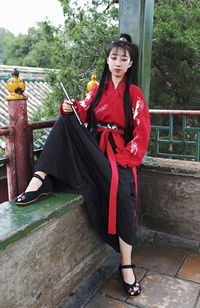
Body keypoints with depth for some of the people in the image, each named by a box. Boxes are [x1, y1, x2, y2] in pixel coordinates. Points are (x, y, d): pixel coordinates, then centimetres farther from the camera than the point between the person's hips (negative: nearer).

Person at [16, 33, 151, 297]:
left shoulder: (134, 93, 5)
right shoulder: (98, 89, 16)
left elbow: (142, 132, -2)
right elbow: (84, 112, 13)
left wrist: (125, 157, -14)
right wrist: (71, 107, -10)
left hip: (119, 153, -3)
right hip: (92, 147, 4)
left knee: (121, 191, -30)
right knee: (66, 120, -19)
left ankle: (126, 266, -17)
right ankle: (41, 180, -28)